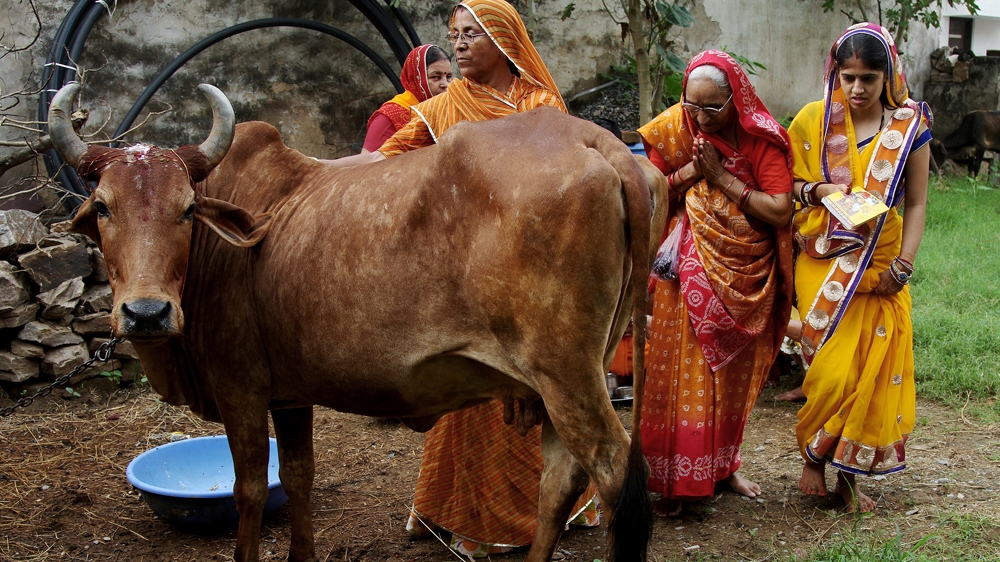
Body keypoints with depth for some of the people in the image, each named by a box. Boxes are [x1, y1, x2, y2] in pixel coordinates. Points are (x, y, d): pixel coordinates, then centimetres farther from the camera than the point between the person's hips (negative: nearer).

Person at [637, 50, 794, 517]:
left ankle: (723, 465, 29)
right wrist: (691, 172, -18)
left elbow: (780, 211, -16)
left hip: (745, 276, 1)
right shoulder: (674, 131, -4)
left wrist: (721, 176, -18)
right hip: (689, 272, -1)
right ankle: (677, 479, 7)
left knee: (733, 373, 12)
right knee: (684, 371, -2)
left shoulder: (761, 139, -8)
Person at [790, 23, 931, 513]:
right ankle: (813, 458, 13)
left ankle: (850, 472, 15)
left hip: (880, 267, 1)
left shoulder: (910, 127, 2)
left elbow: (916, 203, 4)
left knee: (875, 370, 0)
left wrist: (903, 265, -7)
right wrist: (818, 190, -13)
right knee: (832, 369, -10)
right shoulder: (814, 119, 1)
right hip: (824, 264, -1)